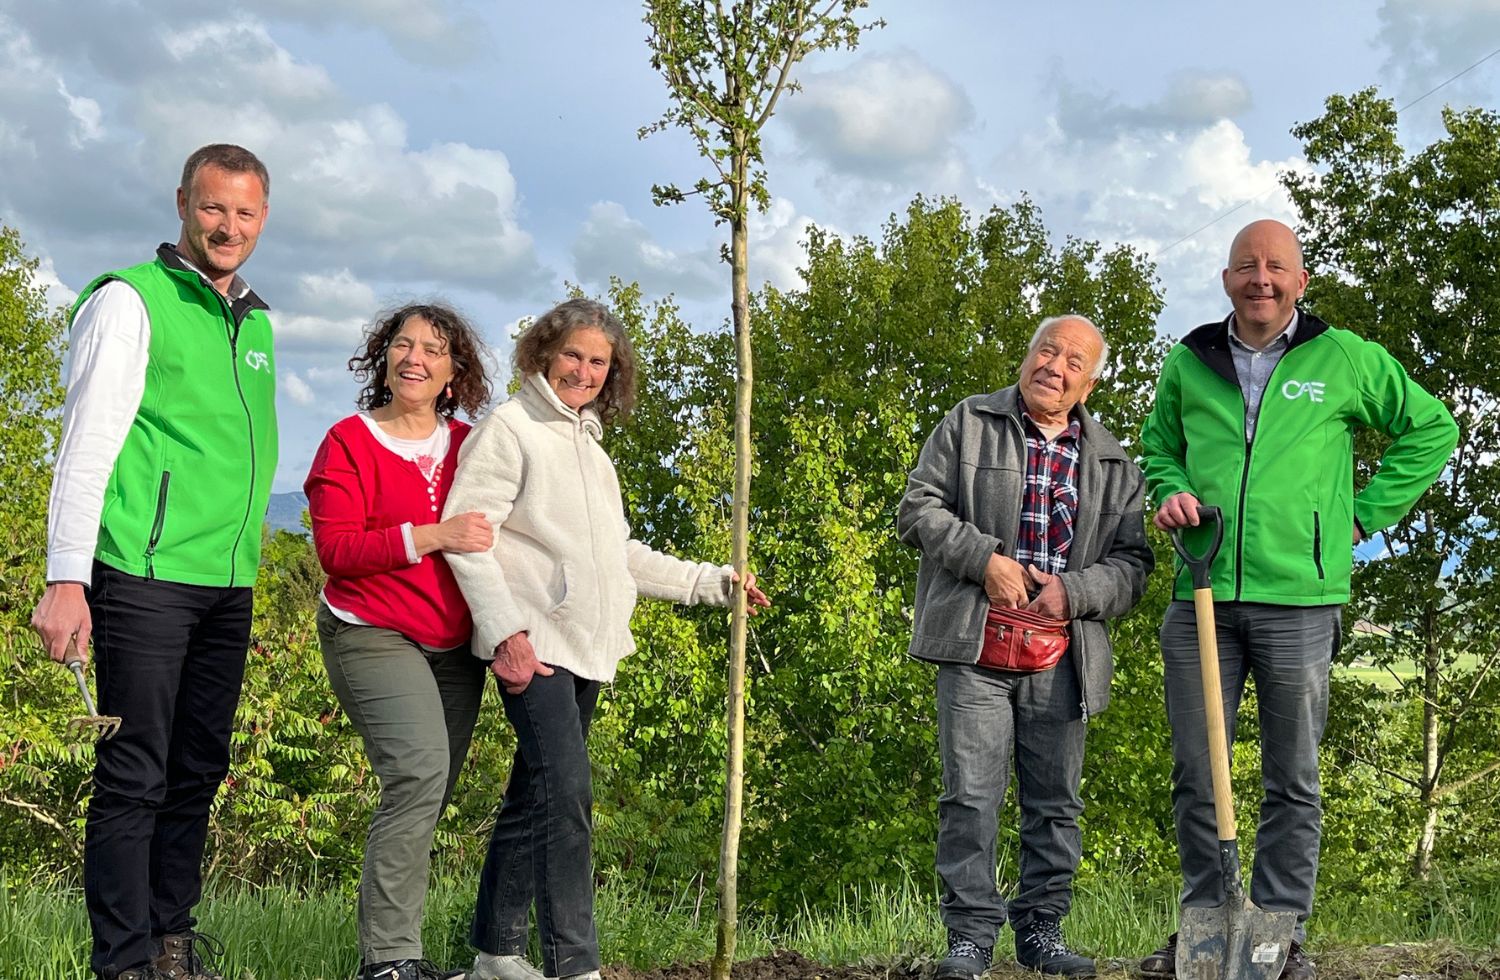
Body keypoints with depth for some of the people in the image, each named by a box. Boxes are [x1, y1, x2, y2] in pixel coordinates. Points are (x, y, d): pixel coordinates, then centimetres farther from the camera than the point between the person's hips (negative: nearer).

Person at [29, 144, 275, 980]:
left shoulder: (256, 324, 17)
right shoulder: (132, 301, -3)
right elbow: (87, 444, -9)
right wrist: (66, 580, -15)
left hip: (229, 586, 7)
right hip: (146, 574, -7)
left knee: (199, 772, 10)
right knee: (135, 774, -5)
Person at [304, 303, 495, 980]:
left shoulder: (468, 444, 10)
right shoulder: (351, 441, -3)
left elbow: (492, 539, 21)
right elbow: (335, 549, -11)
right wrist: (432, 537, -21)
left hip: (455, 646, 5)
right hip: (373, 637, -5)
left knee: (428, 797, 5)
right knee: (419, 772, -23)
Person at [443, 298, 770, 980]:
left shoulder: (590, 447, 22)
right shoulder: (510, 429, -3)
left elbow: (620, 555, 25)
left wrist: (713, 583, 18)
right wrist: (506, 630, -20)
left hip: (585, 649, 8)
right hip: (532, 643, -8)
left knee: (532, 797, 12)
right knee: (565, 794, -17)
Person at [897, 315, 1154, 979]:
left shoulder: (1114, 464, 13)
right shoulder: (969, 425, 7)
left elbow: (1133, 564, 10)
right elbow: (918, 507, 2)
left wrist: (1074, 591, -8)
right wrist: (985, 560, -9)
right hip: (975, 645, -2)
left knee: (1055, 801, 7)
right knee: (972, 795, -4)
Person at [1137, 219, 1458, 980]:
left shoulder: (1343, 359, 3)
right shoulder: (1188, 364, 10)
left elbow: (1432, 431, 11)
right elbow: (1157, 448, 25)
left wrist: (1365, 515, 4)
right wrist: (1171, 490, 3)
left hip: (1298, 602, -2)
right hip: (1201, 602, 2)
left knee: (1293, 781, 5)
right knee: (1195, 774, 7)